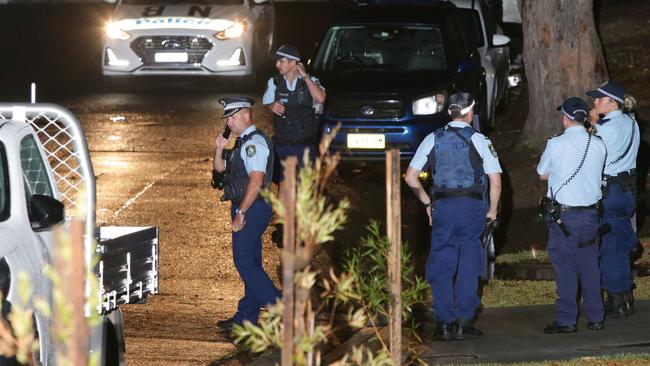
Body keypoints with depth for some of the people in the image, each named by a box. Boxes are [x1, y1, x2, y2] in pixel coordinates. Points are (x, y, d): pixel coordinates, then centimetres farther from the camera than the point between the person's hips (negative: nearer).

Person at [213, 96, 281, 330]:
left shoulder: (254, 143, -16)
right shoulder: (244, 142, 17)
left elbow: (256, 181, -24)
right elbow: (220, 169, 25)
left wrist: (241, 213, -25)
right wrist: (220, 149, 6)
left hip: (251, 209, -10)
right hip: (246, 209, 10)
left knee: (244, 261, -11)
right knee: (250, 262, 12)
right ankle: (246, 317, 17)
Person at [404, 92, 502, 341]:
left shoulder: (433, 140, 6)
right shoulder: (479, 140, -1)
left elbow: (411, 177, 6)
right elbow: (495, 180, -5)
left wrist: (427, 202, 15)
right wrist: (492, 210, 8)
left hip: (442, 207, 2)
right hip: (473, 207, -2)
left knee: (441, 265, 7)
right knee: (469, 265, 6)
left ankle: (444, 323, 5)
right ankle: (464, 322, 4)